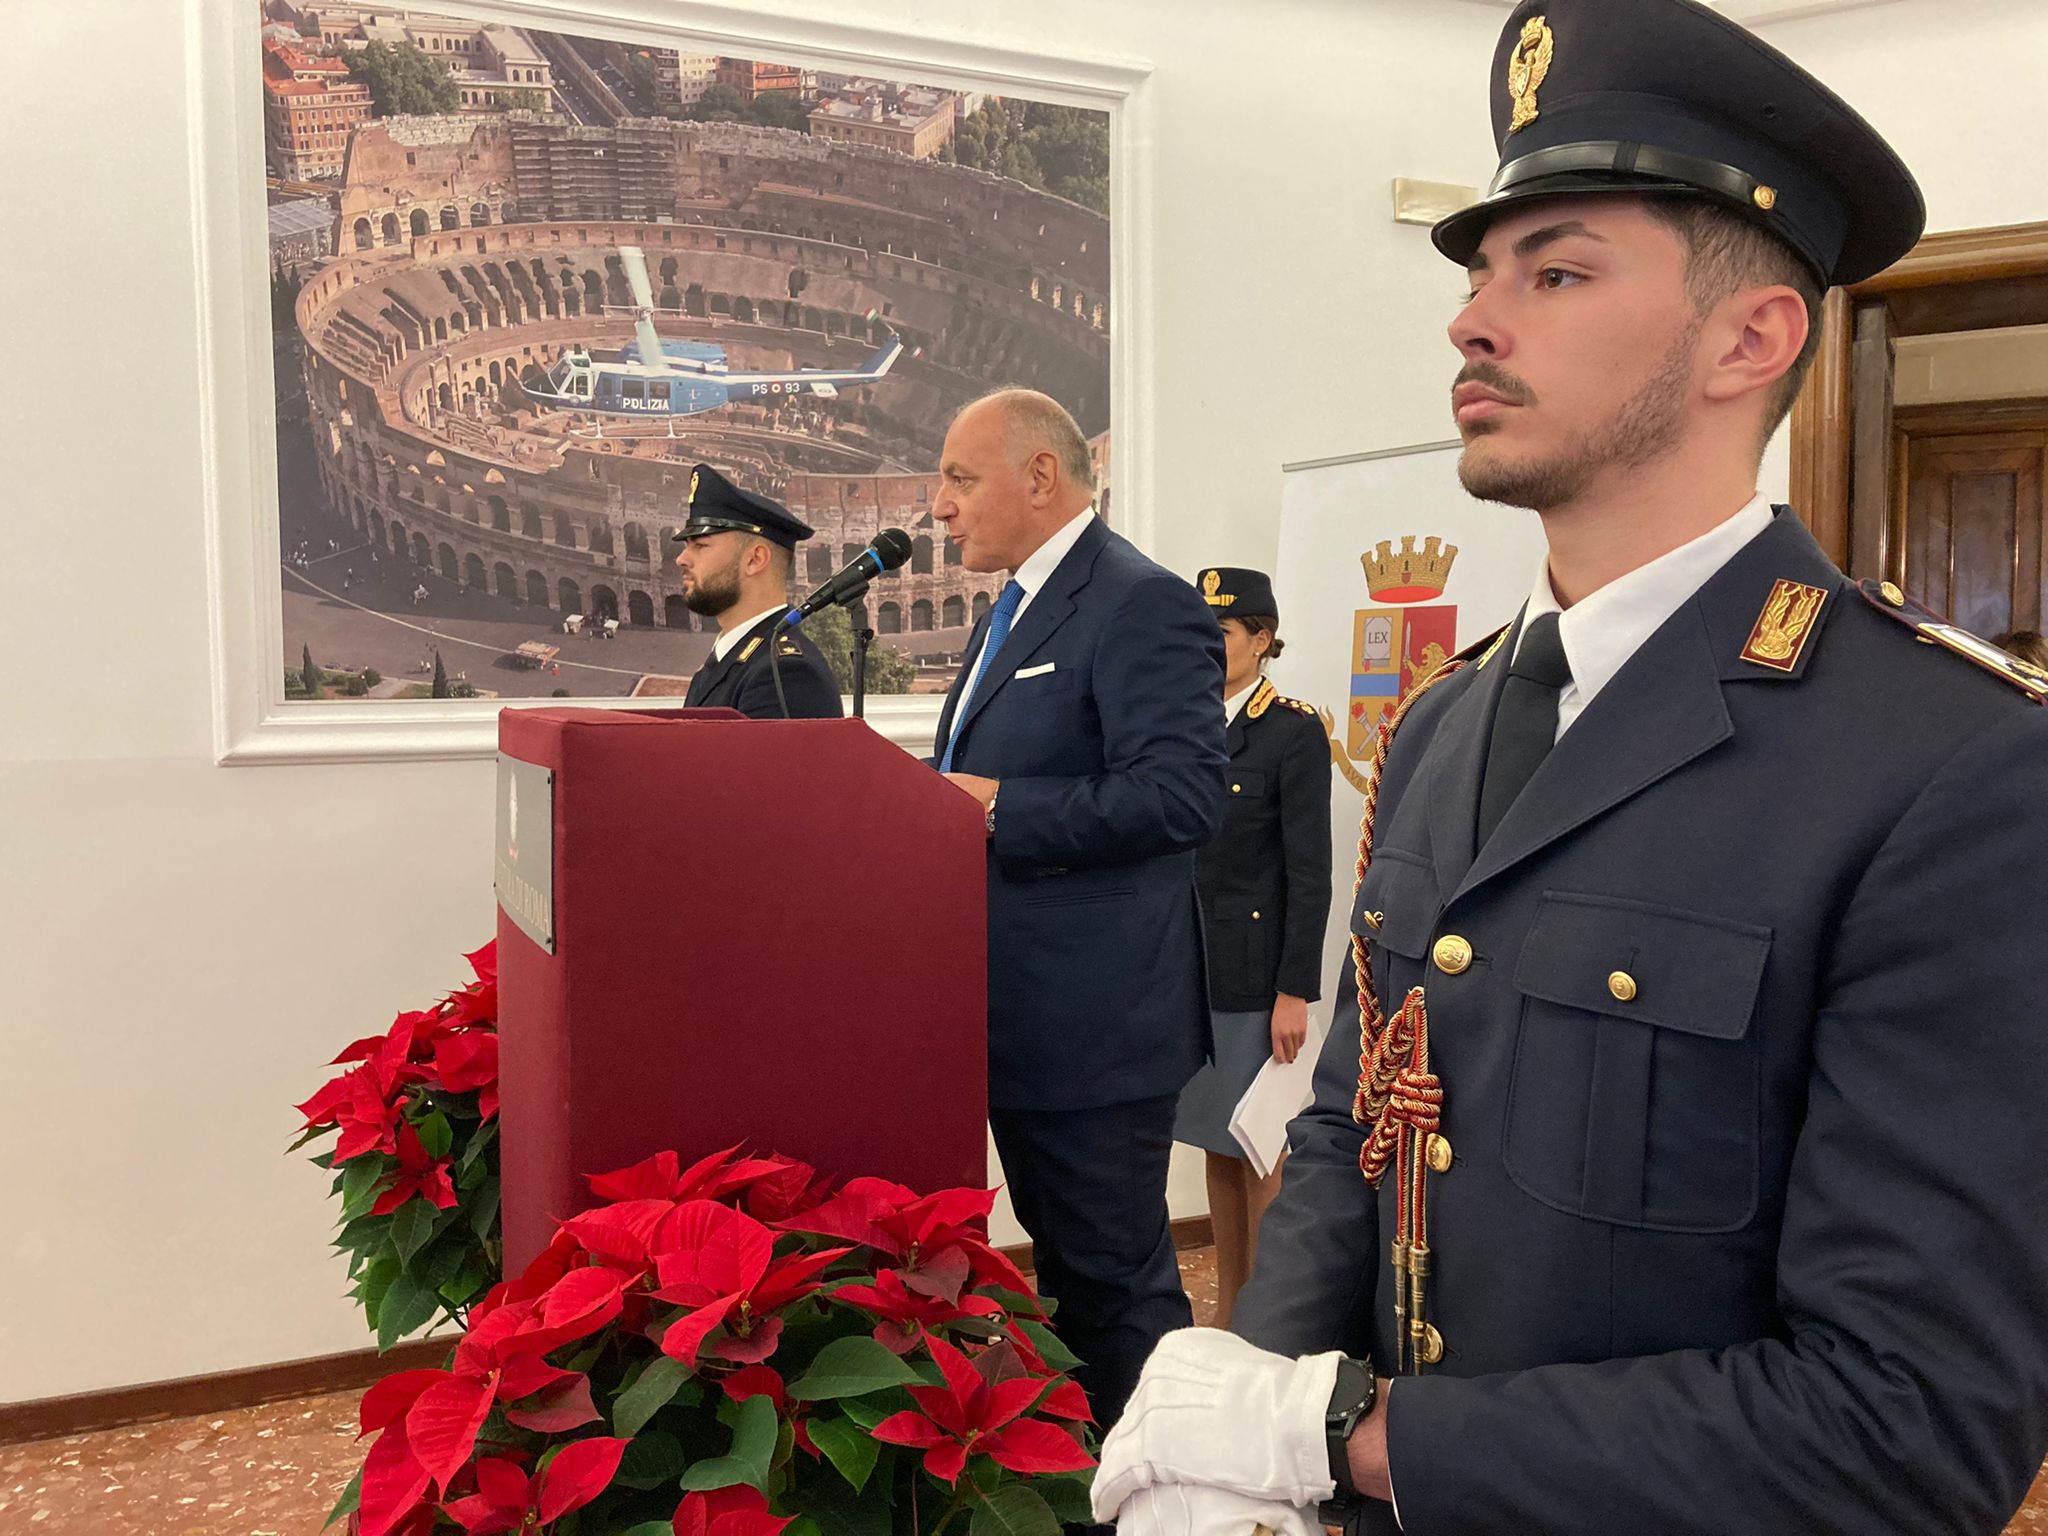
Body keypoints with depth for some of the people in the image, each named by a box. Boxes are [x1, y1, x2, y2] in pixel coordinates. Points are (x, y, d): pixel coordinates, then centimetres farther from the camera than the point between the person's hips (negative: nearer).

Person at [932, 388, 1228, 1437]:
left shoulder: (1144, 606, -15)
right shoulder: (1015, 611, 16)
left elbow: (1180, 796, -26)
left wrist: (995, 808, -22)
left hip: (1094, 1023, -10)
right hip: (1020, 1016, 10)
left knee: (1115, 1277, 2)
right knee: (1059, 1258, 22)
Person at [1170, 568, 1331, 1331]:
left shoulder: (1294, 732, -9)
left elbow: (1309, 874, -11)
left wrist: (1294, 993, -14)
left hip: (1253, 972, -6)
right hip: (1183, 966, 6)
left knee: (1258, 1148, 5)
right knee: (1215, 1143, 15)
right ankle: (1227, 1307, 28)